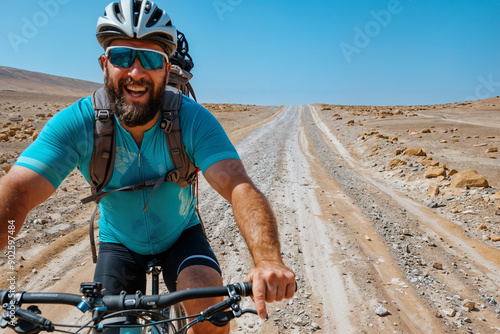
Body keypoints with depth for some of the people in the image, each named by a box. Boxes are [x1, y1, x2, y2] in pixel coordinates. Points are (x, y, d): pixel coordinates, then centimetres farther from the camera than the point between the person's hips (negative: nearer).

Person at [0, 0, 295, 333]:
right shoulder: (76, 123, -24)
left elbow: (238, 186, -39)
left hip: (181, 235, -1)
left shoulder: (193, 119, -25)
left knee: (209, 303, -24)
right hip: (120, 243, 2)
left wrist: (269, 260, -56)